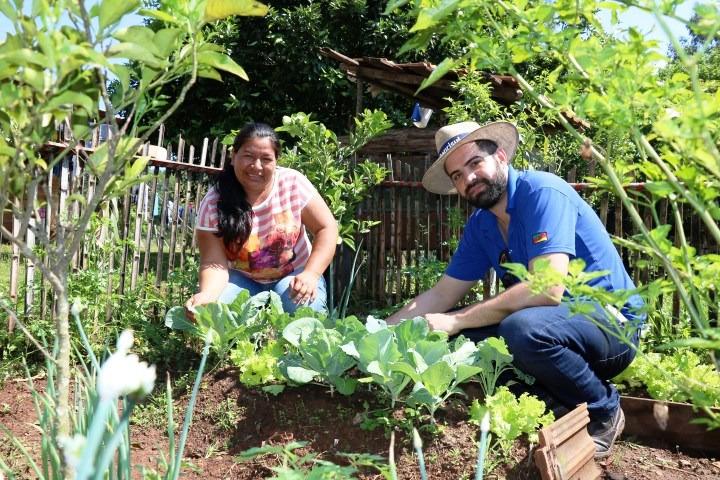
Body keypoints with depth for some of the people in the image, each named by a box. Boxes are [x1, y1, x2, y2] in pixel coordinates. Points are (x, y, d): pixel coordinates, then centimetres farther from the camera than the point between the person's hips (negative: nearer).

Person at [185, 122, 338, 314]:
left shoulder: (294, 183, -15)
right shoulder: (213, 204, -16)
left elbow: (326, 228, -9)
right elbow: (214, 261, -18)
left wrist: (311, 275, -23)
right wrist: (207, 294, -41)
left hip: (293, 275, 0)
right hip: (242, 279, 0)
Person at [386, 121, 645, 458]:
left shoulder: (542, 192, -20)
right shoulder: (479, 225, 5)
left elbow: (547, 289, -31)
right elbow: (441, 295, 10)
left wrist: (456, 321, -26)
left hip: (612, 322, -7)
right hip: (557, 319, 8)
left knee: (523, 327, -36)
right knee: (458, 336, -6)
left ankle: (603, 412, -7)